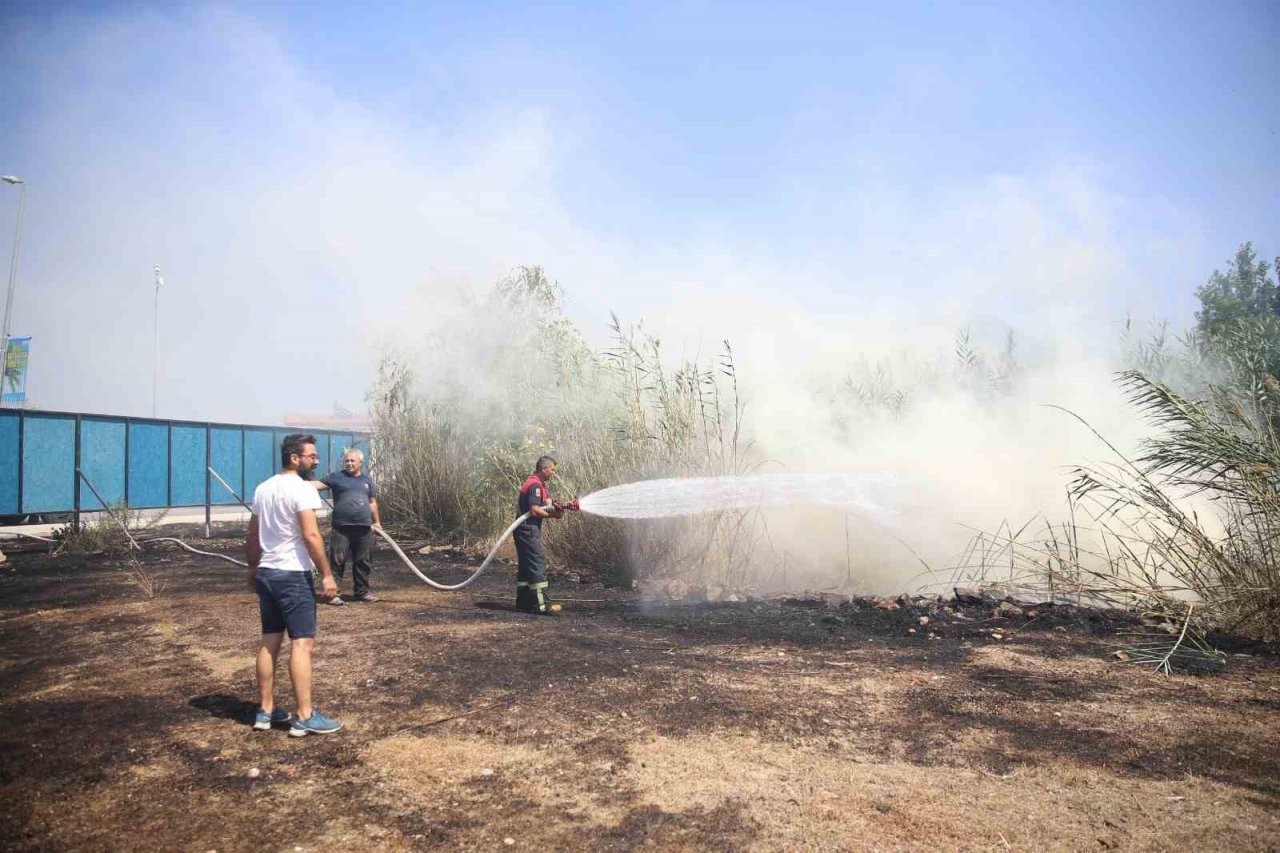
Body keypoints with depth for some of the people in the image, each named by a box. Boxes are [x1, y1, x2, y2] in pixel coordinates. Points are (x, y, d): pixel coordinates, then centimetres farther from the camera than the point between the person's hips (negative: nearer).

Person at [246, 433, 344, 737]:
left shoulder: (263, 488, 12)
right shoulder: (301, 489, -15)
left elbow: (251, 536, 17)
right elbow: (311, 535, -21)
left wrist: (253, 570, 27)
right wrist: (326, 574, -16)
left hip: (266, 573, 9)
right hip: (293, 575, -9)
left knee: (269, 642, 14)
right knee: (302, 643, -5)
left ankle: (265, 711, 21)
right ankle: (305, 717, -3)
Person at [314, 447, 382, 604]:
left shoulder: (368, 480, 15)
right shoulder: (337, 477, 3)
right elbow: (319, 484, -10)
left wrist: (377, 522, 20)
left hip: (364, 528, 4)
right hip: (341, 528, -3)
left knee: (362, 562, 10)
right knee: (337, 561, -2)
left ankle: (362, 591, 20)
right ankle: (334, 593, 5)